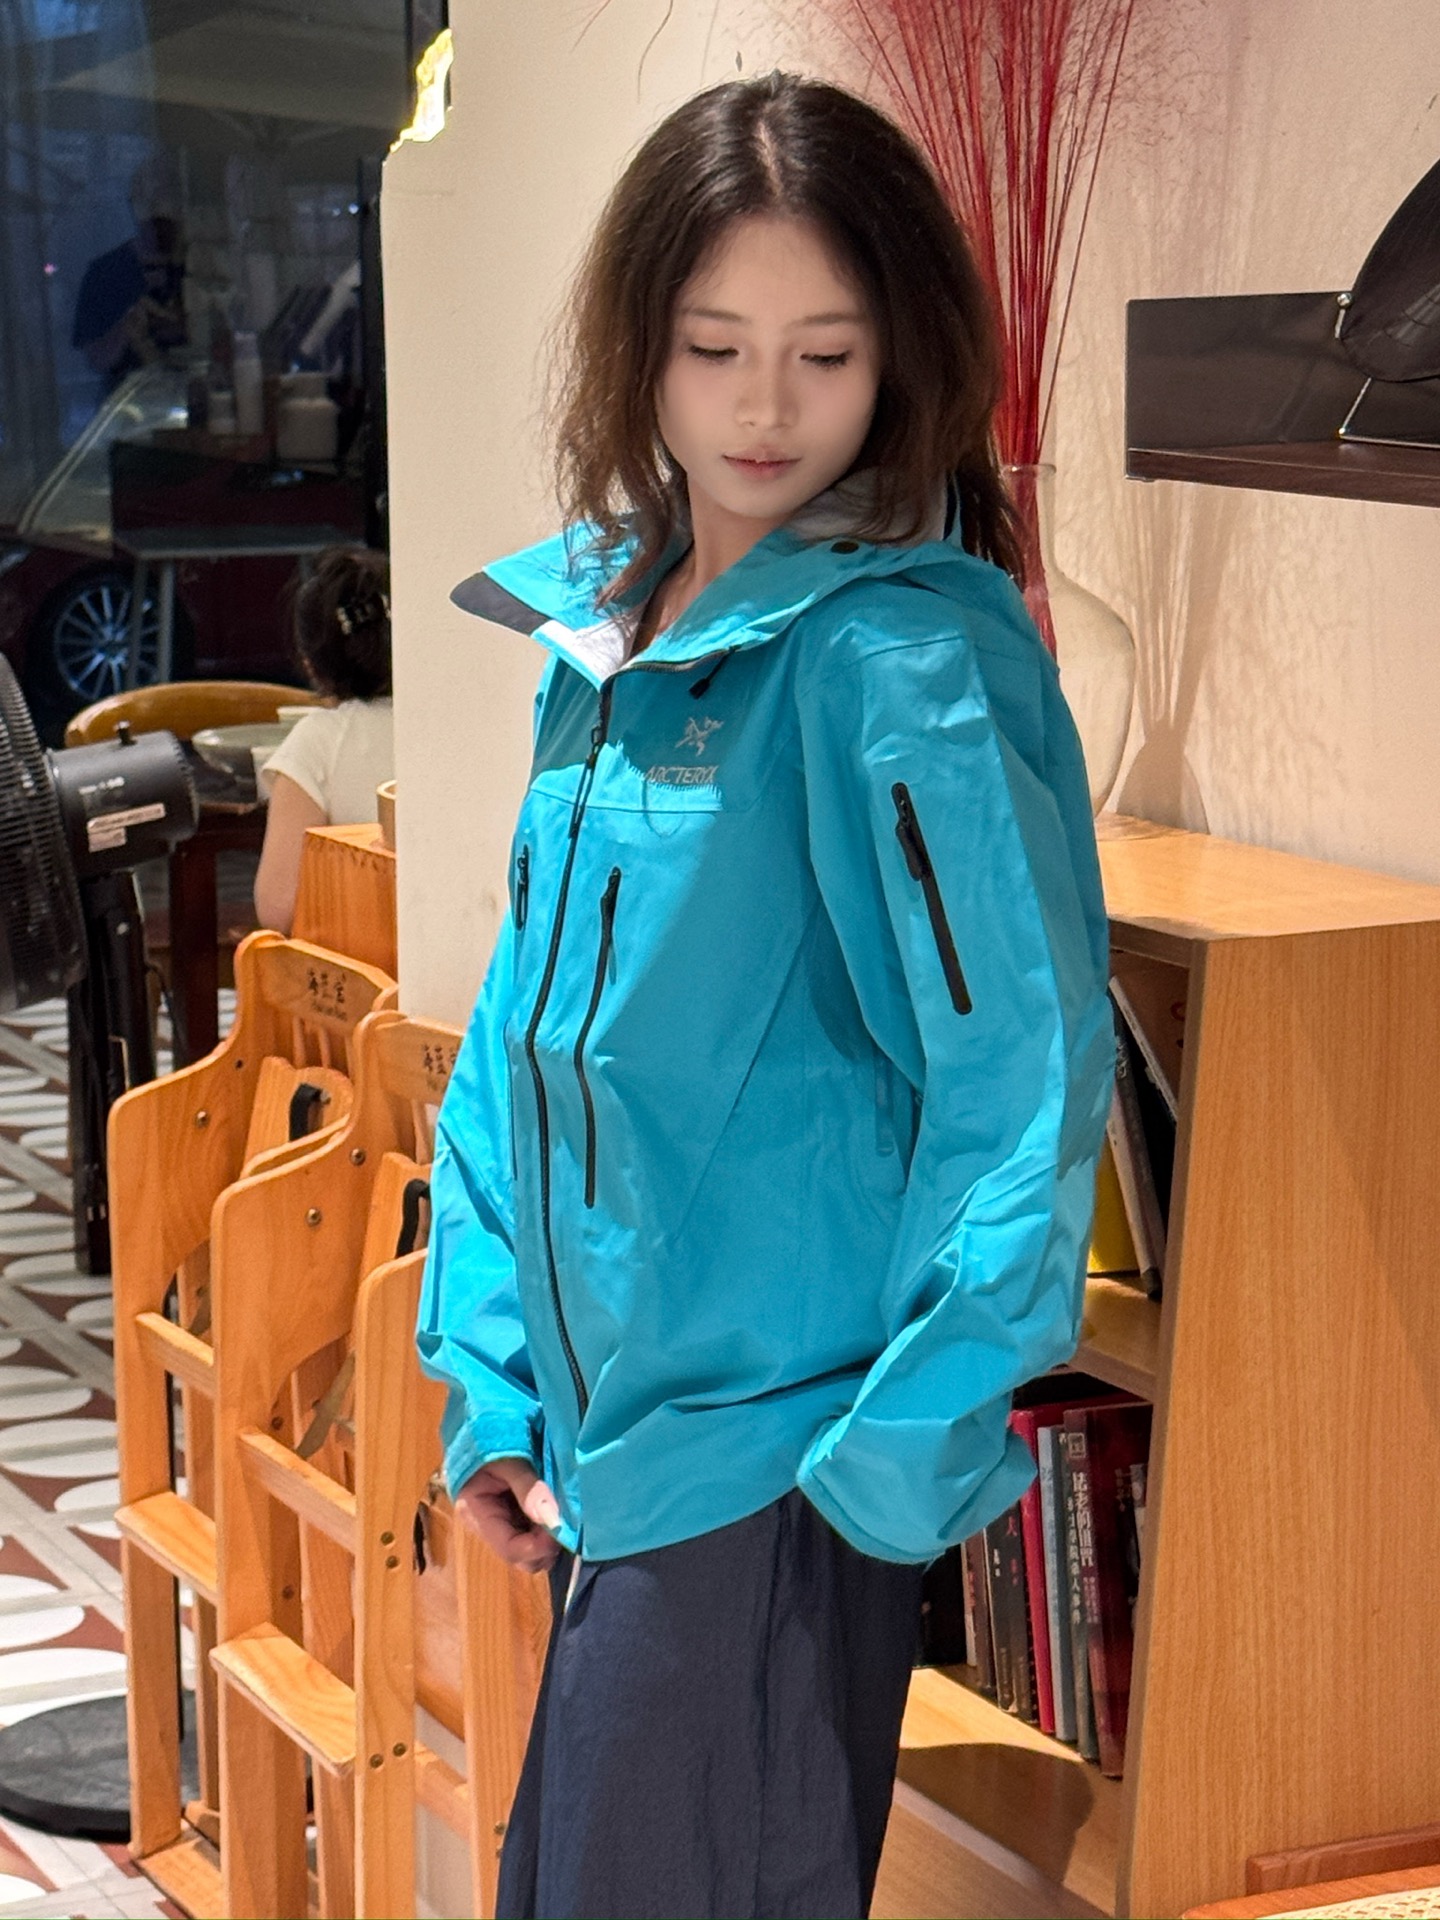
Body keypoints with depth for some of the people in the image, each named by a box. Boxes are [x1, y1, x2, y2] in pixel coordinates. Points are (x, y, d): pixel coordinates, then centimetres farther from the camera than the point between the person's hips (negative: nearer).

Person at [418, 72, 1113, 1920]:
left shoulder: (907, 656, -16)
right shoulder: (605, 626, 7)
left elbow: (1027, 1076, -19)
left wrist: (903, 1454, -15)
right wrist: (490, 1376, 9)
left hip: (777, 1467, -7)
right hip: (607, 1446, 7)